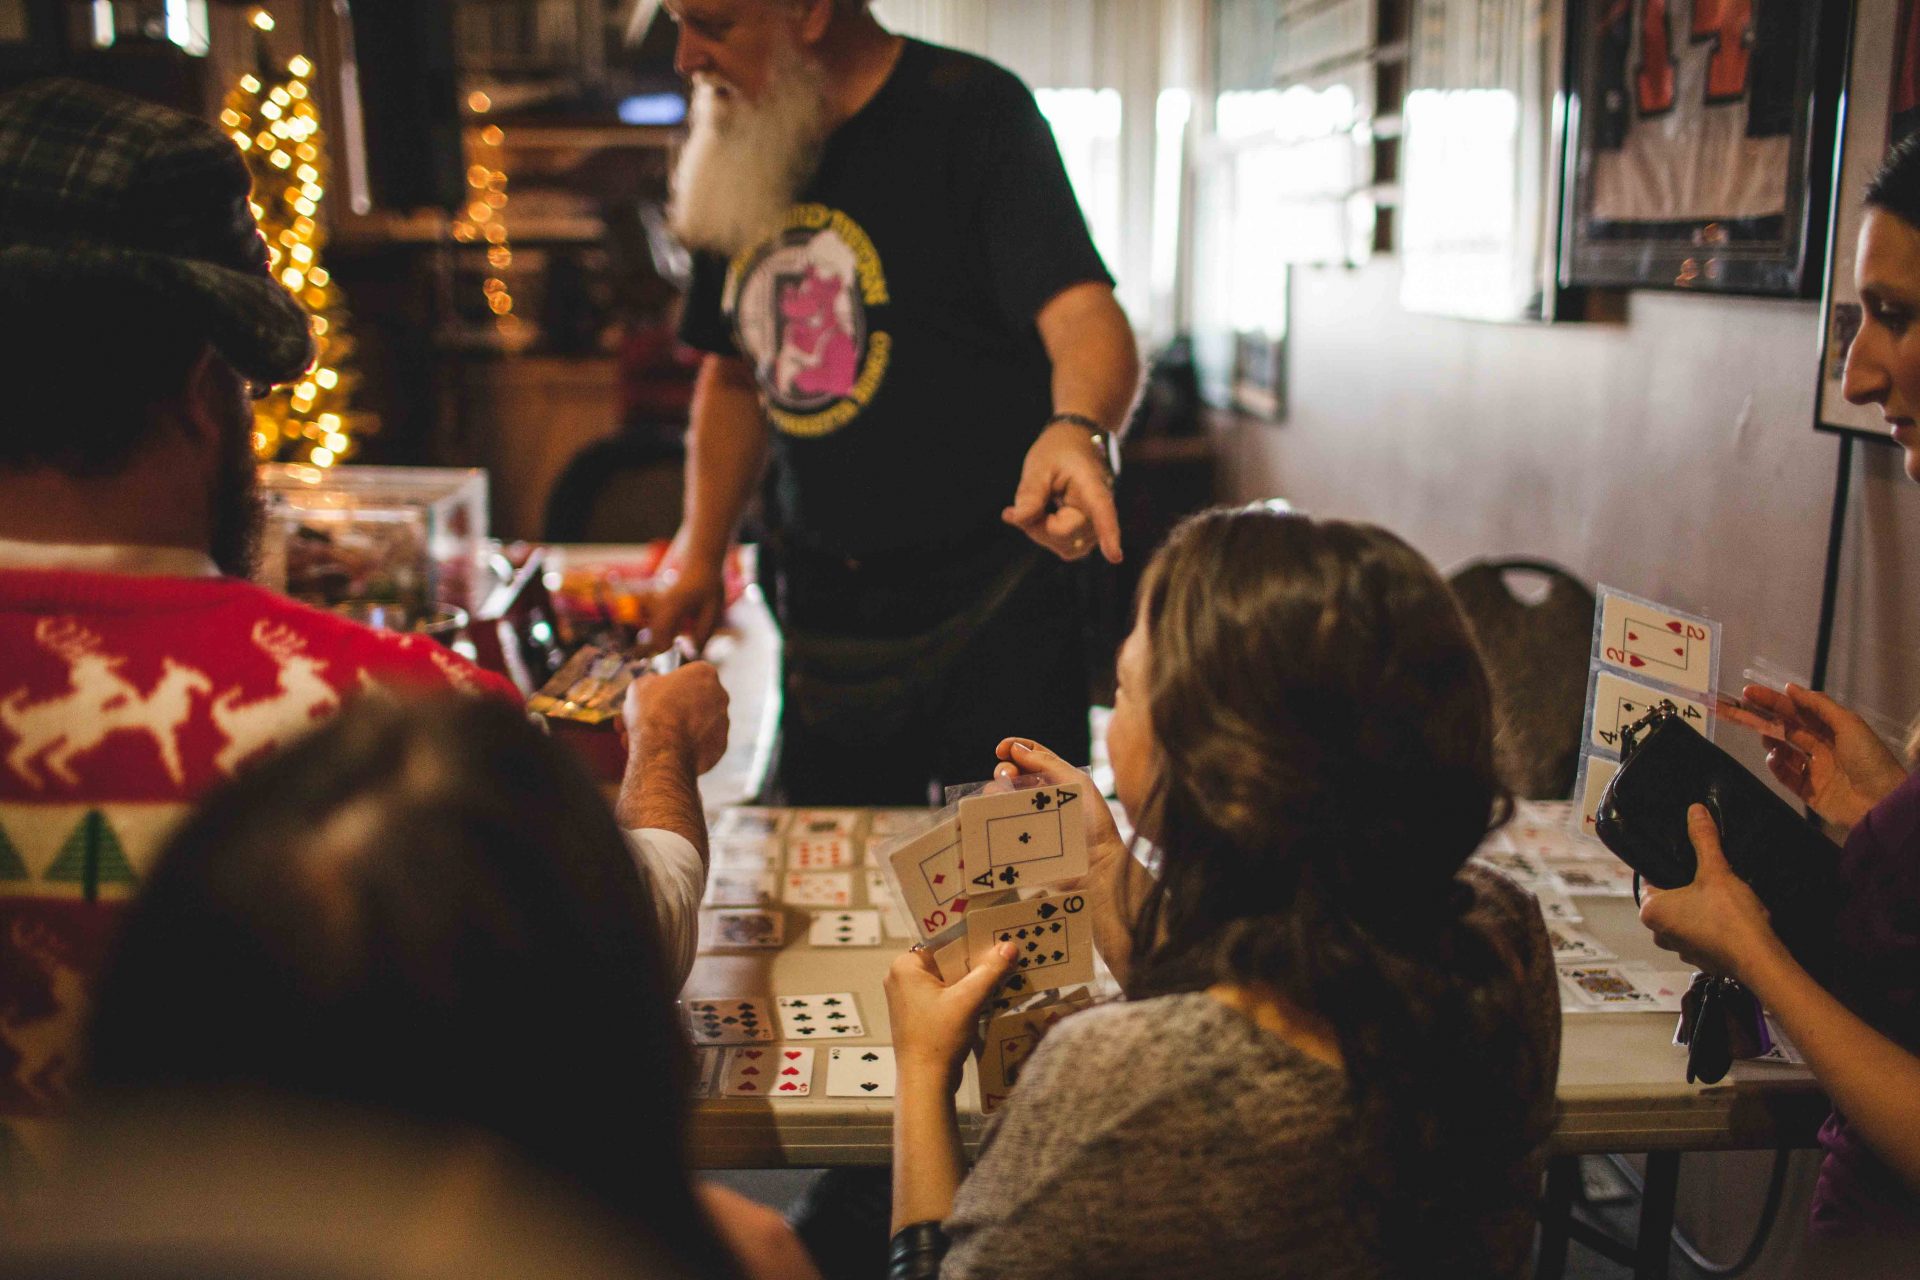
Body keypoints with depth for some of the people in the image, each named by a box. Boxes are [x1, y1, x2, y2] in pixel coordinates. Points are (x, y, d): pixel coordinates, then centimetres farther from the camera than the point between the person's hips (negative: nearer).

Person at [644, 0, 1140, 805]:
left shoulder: (969, 112, -10)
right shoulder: (737, 162, 10)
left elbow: (1084, 315, -23)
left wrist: (1078, 428, -45)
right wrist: (700, 557, 12)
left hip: (988, 608, -5)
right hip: (820, 608, 6)